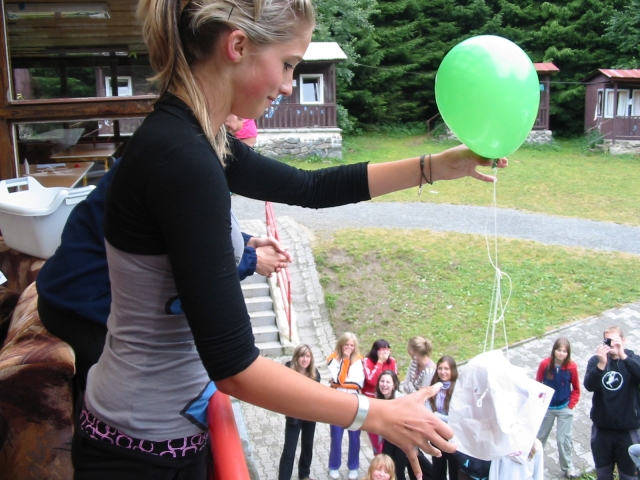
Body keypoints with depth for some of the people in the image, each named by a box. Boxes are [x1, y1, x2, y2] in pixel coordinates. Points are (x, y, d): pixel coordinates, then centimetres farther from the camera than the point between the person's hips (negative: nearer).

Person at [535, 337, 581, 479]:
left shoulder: (571, 366, -15)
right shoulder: (545, 364, -17)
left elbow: (576, 388, -2)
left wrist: (571, 405, -5)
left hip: (564, 409, -1)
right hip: (546, 408, 1)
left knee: (564, 438, 5)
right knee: (540, 436, 17)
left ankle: (568, 467, 25)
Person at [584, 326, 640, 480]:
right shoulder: (596, 360, -3)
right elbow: (589, 385, -19)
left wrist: (623, 356, -37)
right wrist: (601, 364, -33)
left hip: (628, 429, -2)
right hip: (601, 428, 2)